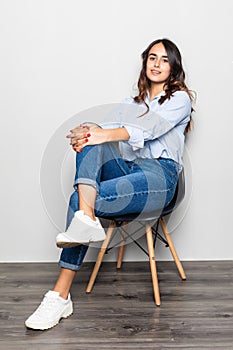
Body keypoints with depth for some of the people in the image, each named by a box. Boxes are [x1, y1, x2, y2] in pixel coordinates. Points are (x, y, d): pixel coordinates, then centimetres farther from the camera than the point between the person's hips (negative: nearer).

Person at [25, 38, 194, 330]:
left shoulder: (180, 98, 9)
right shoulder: (131, 103, 29)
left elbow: (148, 128, -12)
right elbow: (112, 130, 9)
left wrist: (102, 135, -28)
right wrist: (93, 132, -18)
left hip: (160, 175, -5)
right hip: (127, 169, 6)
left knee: (79, 199, -28)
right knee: (90, 142, -27)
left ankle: (60, 296, -31)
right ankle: (86, 218, -47)